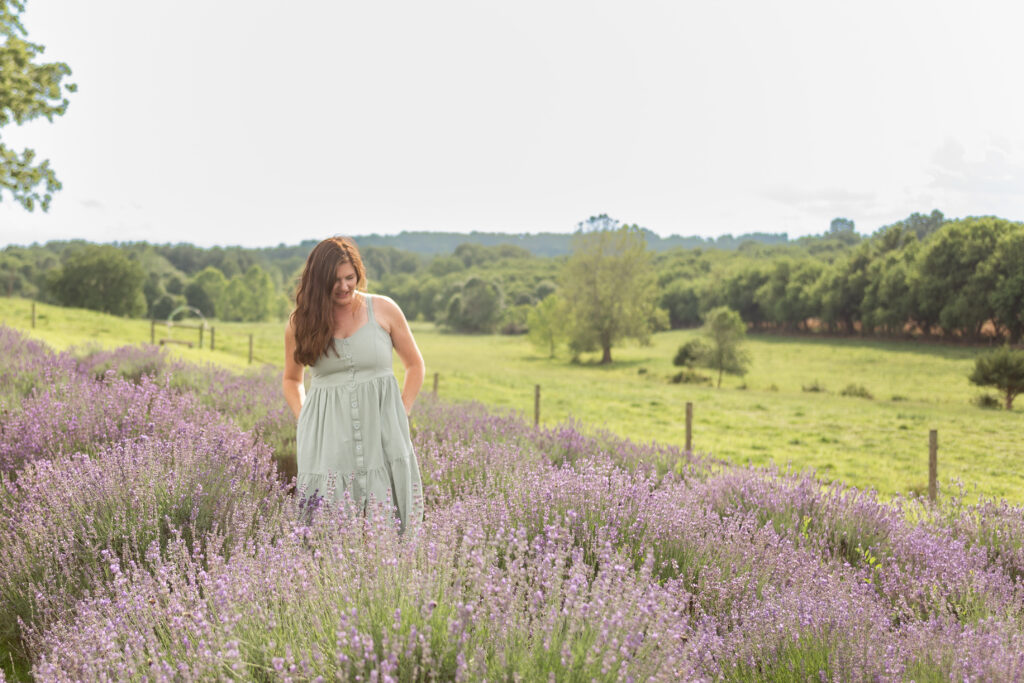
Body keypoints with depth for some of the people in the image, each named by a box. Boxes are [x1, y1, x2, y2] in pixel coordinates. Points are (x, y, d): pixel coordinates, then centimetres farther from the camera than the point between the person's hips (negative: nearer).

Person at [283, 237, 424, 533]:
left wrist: (400, 414, 3)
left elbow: (415, 366, 14)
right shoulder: (300, 322, 7)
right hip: (327, 437, 1)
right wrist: (304, 421, 6)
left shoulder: (383, 310, 3)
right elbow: (291, 379, 22)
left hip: (381, 432, -1)